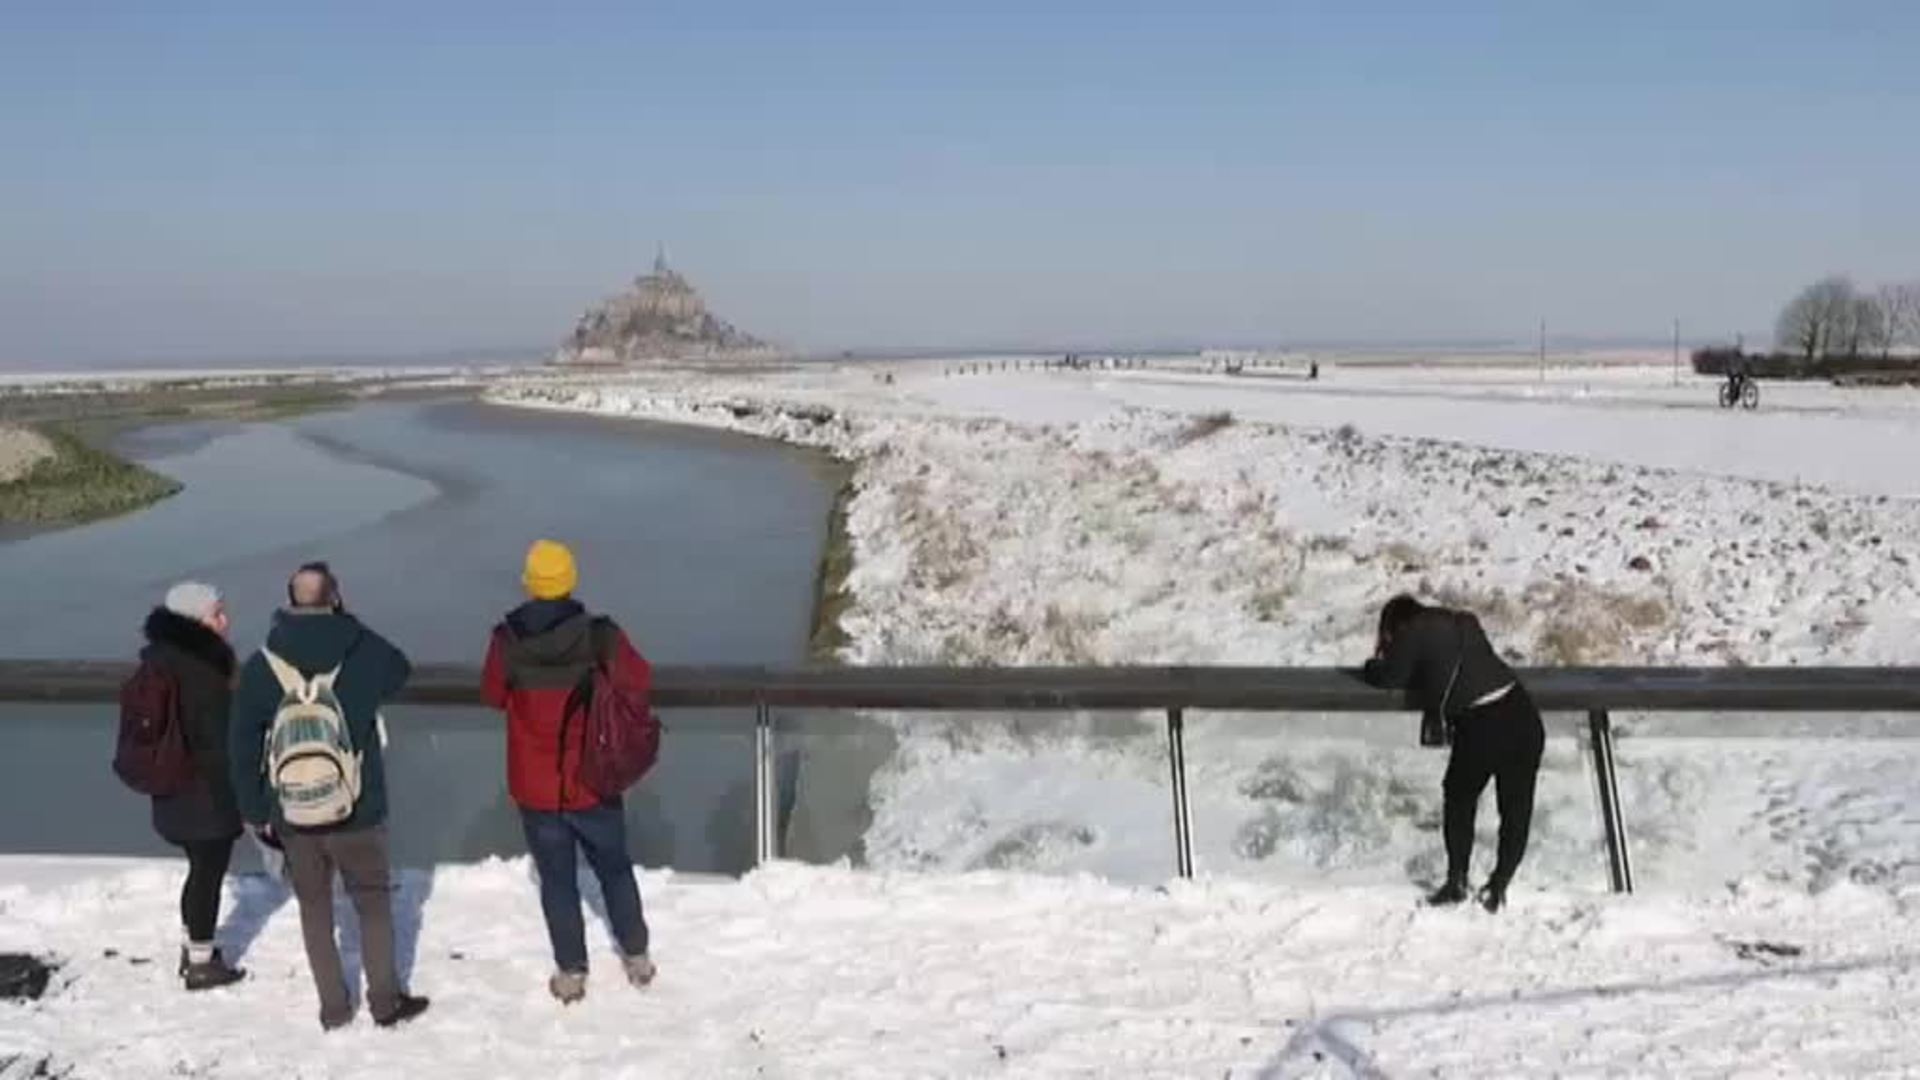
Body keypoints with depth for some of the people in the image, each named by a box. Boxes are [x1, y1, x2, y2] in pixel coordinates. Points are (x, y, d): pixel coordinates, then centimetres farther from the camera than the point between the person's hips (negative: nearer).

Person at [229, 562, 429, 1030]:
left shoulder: (260, 667, -6)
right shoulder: (365, 652, -11)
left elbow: (245, 750, -1)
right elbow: (400, 671, 13)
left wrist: (257, 811, 9)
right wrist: (346, 623, 11)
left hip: (292, 815, 1)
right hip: (358, 812, -1)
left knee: (314, 907, 16)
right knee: (373, 901, 15)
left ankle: (334, 1007, 22)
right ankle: (386, 1001, 21)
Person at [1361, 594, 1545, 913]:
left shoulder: (1412, 633, 2)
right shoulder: (1465, 622, 21)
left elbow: (1391, 679, 8)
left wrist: (1373, 666, 28)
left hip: (1480, 726, -5)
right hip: (1522, 716, 5)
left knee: (1459, 799, 20)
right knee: (1516, 809, 15)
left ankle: (1457, 881, 23)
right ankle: (1499, 887, 18)